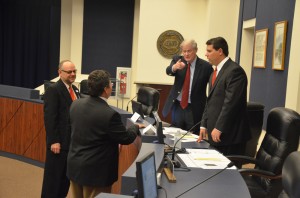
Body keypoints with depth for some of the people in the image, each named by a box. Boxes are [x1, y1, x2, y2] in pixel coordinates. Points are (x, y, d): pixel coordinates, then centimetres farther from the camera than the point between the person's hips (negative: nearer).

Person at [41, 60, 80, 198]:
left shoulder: (75, 89, 13)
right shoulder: (53, 90, -12)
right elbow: (49, 118, -18)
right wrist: (53, 141, -21)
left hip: (73, 140, 8)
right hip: (59, 141, -8)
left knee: (67, 176, 16)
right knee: (53, 176, 4)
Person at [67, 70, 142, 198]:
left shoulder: (76, 104, -3)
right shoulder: (110, 114, -24)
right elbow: (126, 138, -12)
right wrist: (136, 127, 9)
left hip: (75, 167, 7)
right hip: (95, 172, -7)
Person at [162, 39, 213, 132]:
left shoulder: (205, 66, -6)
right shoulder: (177, 60, 2)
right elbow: (168, 71, -18)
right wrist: (175, 67, -41)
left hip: (194, 109, -3)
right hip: (177, 106, 3)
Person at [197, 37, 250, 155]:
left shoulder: (235, 71, -13)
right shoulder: (216, 72, 18)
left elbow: (230, 102, -20)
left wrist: (219, 128, -20)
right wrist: (204, 125, 13)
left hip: (229, 134, -8)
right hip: (215, 133, 8)